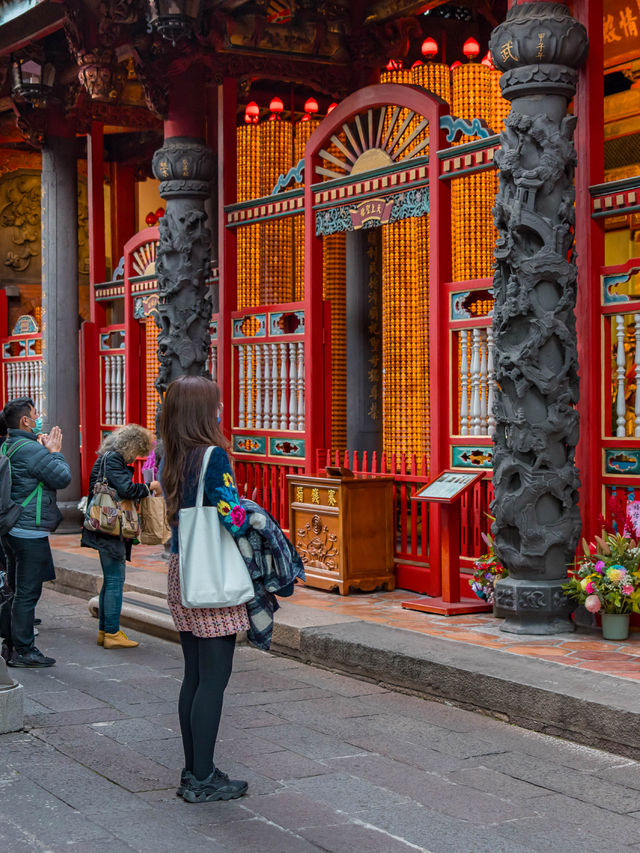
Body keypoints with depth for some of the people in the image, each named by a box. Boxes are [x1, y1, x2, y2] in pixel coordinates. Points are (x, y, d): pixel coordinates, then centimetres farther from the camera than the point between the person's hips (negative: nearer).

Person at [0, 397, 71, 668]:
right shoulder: (31, 449, -17)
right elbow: (62, 478, -16)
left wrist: (46, 451, 10)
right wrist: (54, 452, -1)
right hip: (30, 532, -10)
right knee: (27, 593, -4)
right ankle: (23, 651, 0)